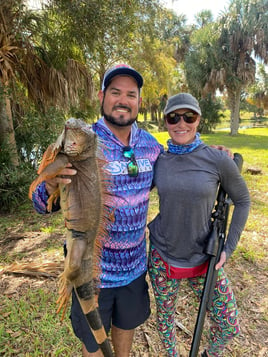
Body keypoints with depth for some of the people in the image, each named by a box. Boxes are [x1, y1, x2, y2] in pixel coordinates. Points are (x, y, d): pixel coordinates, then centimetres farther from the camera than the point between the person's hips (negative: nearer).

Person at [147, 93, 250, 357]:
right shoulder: (158, 160, -8)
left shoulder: (218, 160, -14)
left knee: (228, 326, 11)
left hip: (204, 260, -1)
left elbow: (242, 201, -1)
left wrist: (228, 248, -5)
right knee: (165, 315, 20)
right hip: (162, 256, 1)